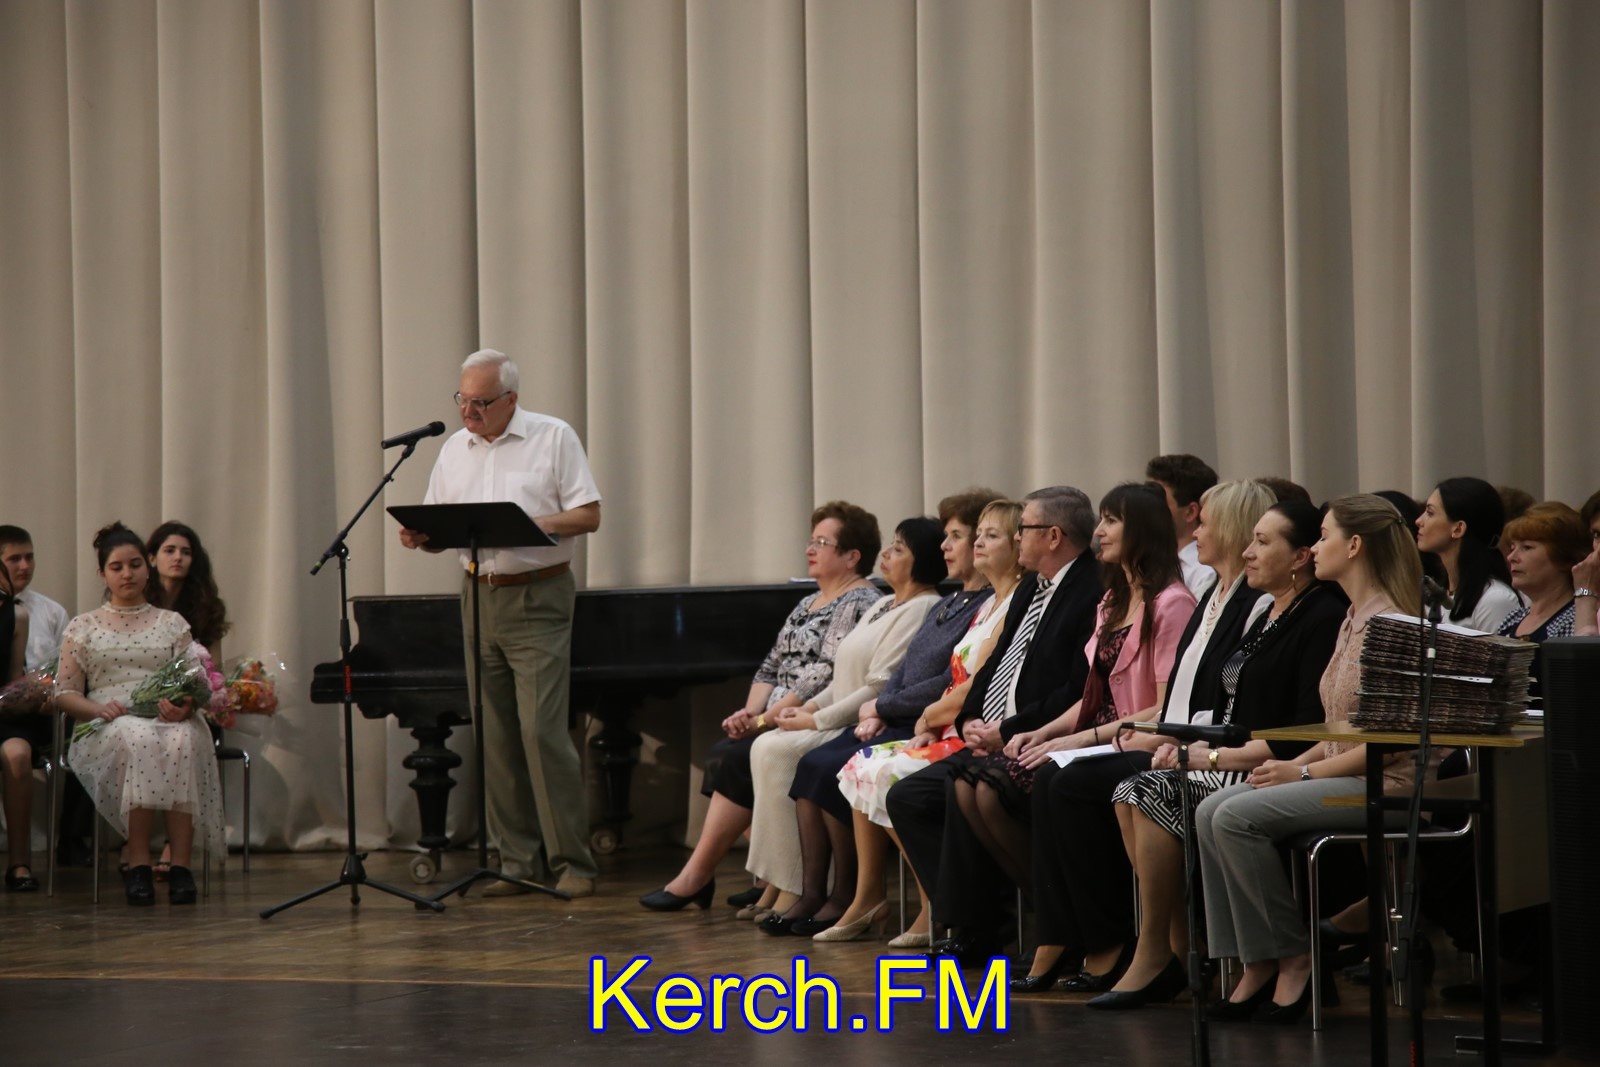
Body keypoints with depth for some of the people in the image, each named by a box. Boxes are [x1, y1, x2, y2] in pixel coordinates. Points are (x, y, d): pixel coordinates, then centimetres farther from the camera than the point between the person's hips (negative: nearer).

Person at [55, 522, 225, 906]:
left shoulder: (173, 624, 20)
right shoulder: (83, 627, 18)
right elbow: (64, 692, 11)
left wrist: (185, 705, -14)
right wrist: (99, 708, -11)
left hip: (168, 720, 1)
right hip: (106, 729, -1)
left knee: (182, 742, -38)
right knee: (138, 739, -40)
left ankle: (181, 865, -41)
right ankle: (138, 864, -39)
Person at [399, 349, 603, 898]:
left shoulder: (554, 437, -1)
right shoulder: (454, 449, 13)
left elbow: (588, 515, -6)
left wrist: (528, 525, -20)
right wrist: (420, 536, -8)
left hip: (538, 598, -5)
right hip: (480, 598, 5)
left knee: (542, 728, -12)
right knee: (496, 735, 4)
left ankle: (571, 861, -6)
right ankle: (519, 860, 10)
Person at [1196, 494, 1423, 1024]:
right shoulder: (1352, 620, 16)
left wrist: (1307, 772, -14)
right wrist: (1296, 762, 4)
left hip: (1386, 784, -10)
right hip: (1343, 776, 10)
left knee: (1238, 817, -23)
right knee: (1210, 812, -6)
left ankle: (1296, 957, -11)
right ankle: (1257, 965, -8)